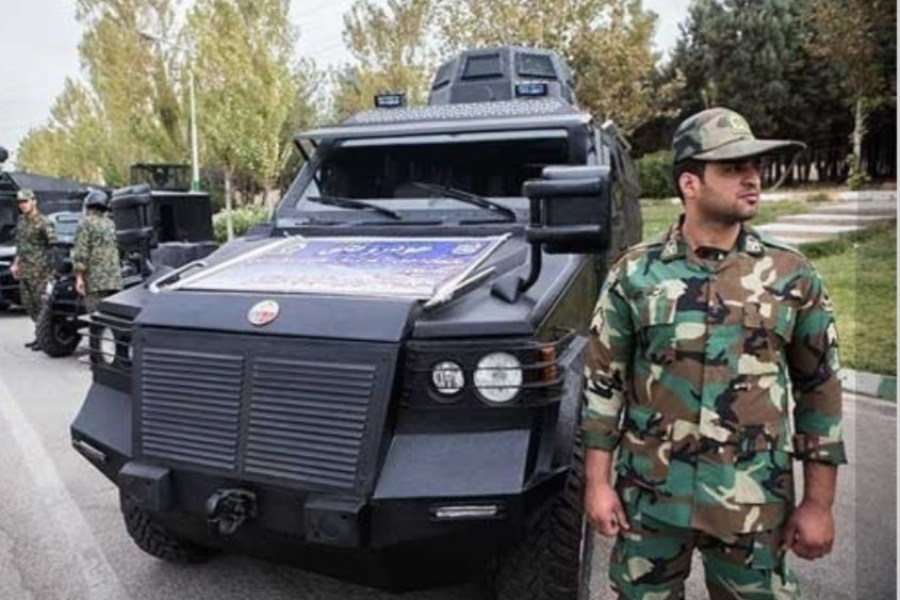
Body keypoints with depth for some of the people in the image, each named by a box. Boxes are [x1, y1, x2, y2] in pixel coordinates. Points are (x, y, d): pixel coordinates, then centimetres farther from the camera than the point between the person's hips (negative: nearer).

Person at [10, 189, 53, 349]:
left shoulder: (42, 223, -11)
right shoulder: (21, 222, 15)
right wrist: (16, 264, 23)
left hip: (39, 270, -9)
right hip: (24, 271, 9)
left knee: (40, 303, -6)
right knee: (28, 304, 12)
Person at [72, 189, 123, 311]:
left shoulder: (87, 222, -1)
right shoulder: (110, 224, 19)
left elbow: (81, 252, -9)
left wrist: (79, 277, -9)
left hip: (96, 279, -6)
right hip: (115, 279, 7)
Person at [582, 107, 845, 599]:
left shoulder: (792, 275, -2)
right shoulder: (634, 273, -5)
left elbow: (820, 389, 3)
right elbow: (603, 380, -1)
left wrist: (818, 503, 3)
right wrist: (597, 483, -3)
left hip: (755, 505, 1)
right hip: (650, 498, 0)